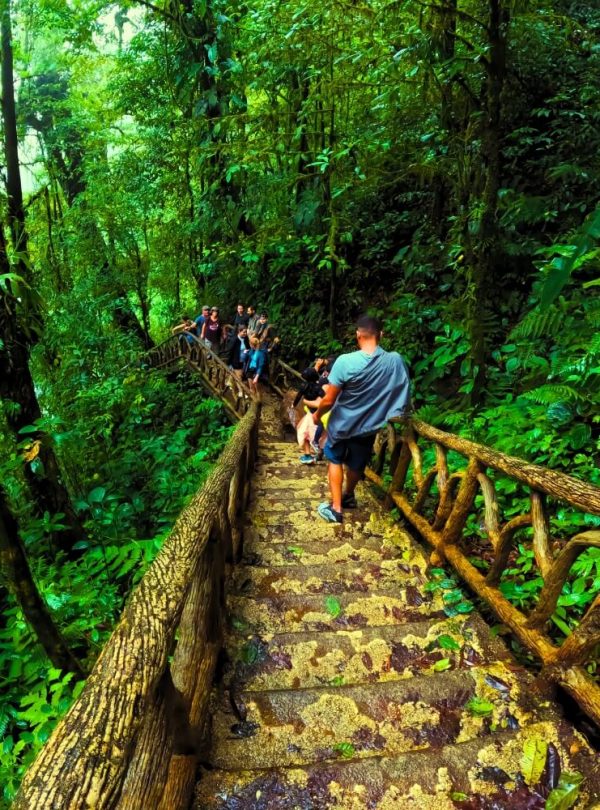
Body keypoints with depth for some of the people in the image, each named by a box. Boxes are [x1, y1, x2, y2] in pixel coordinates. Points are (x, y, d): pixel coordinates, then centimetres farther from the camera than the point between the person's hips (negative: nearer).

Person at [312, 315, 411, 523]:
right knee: (356, 464, 26)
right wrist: (386, 413, 11)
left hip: (342, 423, -3)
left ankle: (336, 508, 20)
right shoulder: (395, 361, -17)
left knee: (335, 461, 21)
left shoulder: (345, 361, -27)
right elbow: (403, 397, -7)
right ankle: (348, 496, 48)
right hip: (369, 425, 3)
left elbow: (329, 400, -21)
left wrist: (317, 414, -2)